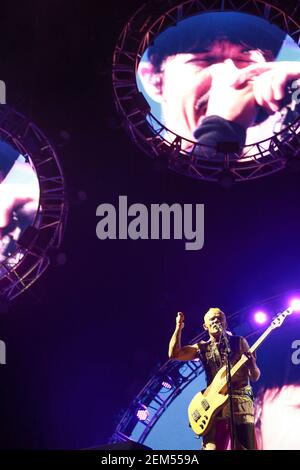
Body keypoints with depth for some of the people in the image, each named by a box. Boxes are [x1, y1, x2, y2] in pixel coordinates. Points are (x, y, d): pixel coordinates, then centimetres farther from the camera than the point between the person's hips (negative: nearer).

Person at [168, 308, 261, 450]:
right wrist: (179, 327, -1)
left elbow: (255, 376, 11)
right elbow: (174, 353, 0)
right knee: (211, 448, -10)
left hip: (241, 402, -1)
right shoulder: (202, 348, 14)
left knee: (246, 448, -10)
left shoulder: (239, 342, 12)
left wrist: (252, 365, -12)